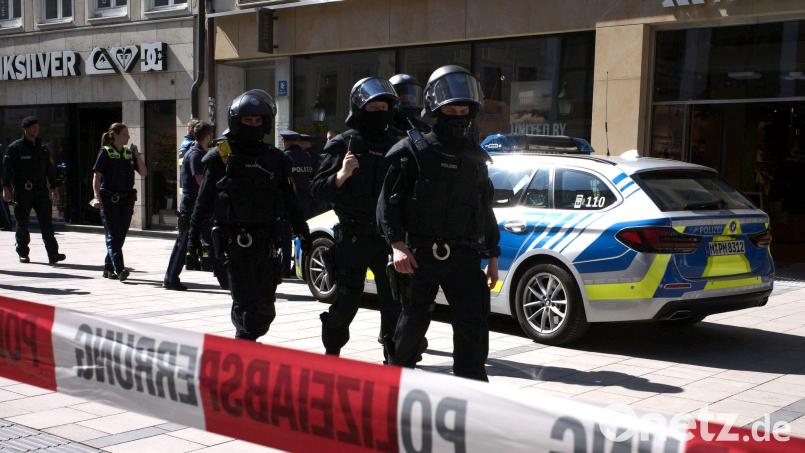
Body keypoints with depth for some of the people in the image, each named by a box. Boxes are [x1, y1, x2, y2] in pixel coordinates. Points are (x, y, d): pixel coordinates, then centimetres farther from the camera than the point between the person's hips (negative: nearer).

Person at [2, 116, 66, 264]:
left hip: (41, 191, 3)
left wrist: (54, 186, 14)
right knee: (22, 224, 6)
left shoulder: (42, 148, 13)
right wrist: (6, 187, -11)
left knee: (47, 223, -4)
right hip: (22, 191, -3)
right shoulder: (15, 148, -2)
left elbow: (49, 169, 18)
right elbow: (6, 168, -5)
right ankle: (23, 253, 18)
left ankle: (53, 254, -8)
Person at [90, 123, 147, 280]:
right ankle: (119, 269, -15)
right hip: (109, 200, -6)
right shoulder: (105, 152, -4)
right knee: (113, 235, -8)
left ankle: (108, 268, 18)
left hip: (126, 199, 6)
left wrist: (137, 154, -1)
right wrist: (97, 197, -19)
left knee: (121, 235, 7)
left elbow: (144, 173, 8)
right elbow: (97, 177, -8)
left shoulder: (129, 152, 11)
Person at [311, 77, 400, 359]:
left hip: (388, 237, 4)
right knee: (346, 302, 3)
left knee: (395, 302, 3)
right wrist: (342, 174, -23)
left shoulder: (395, 145, 12)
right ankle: (331, 354, 21)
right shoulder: (343, 144, -2)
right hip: (352, 237, -4)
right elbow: (319, 190, -7)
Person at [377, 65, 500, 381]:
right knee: (414, 321, 8)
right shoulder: (413, 150, 2)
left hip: (465, 257, 3)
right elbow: (389, 201, -3)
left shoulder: (475, 157, 16)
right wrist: (398, 244, -16)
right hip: (421, 254, -3)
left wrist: (493, 256, 19)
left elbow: (486, 210, 22)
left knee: (474, 326, -6)